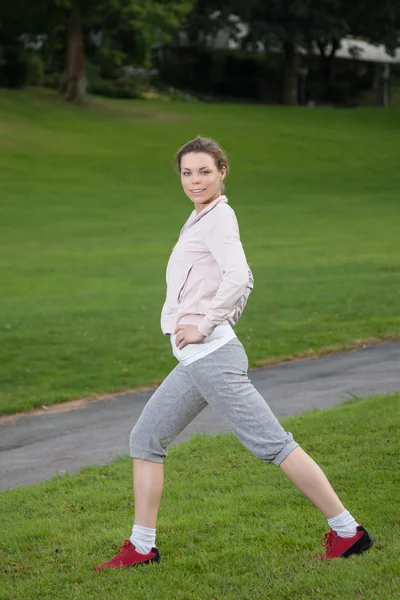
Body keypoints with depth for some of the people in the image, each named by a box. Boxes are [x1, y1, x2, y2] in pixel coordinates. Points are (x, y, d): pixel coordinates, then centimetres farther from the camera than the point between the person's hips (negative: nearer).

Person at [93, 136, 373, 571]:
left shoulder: (219, 217, -8)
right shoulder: (202, 219, 19)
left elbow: (237, 278, -24)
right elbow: (244, 282, 29)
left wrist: (205, 326, -17)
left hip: (211, 356, -10)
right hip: (195, 360, 10)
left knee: (271, 443, -9)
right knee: (145, 439, 11)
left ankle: (346, 531, -5)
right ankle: (141, 547, 16)